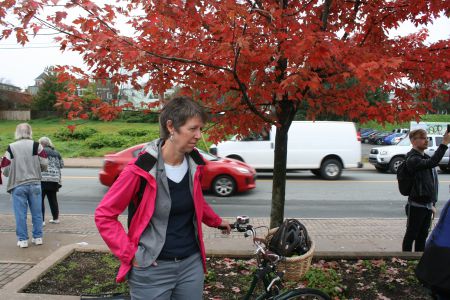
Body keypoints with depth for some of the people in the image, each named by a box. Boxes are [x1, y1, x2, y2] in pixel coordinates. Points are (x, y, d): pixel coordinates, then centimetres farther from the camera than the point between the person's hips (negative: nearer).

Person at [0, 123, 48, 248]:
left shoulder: (11, 148, -5)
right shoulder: (36, 145, -4)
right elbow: (44, 164, -6)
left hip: (17, 185, -1)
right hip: (34, 184, 1)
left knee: (20, 214, 7)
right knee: (36, 212, 11)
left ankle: (22, 240, 12)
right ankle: (38, 237, 18)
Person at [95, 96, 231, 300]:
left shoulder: (194, 164, -2)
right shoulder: (142, 168, -18)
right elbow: (104, 215, -11)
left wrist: (216, 221, 29)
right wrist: (130, 253, -14)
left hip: (192, 263, 5)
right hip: (152, 269, -4)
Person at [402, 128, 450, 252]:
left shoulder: (426, 158, 13)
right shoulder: (412, 159, -16)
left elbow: (432, 182, 18)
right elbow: (432, 162, -36)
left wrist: (433, 203, 16)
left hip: (427, 205, 8)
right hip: (416, 205, -8)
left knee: (422, 236, 16)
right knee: (411, 235, 3)